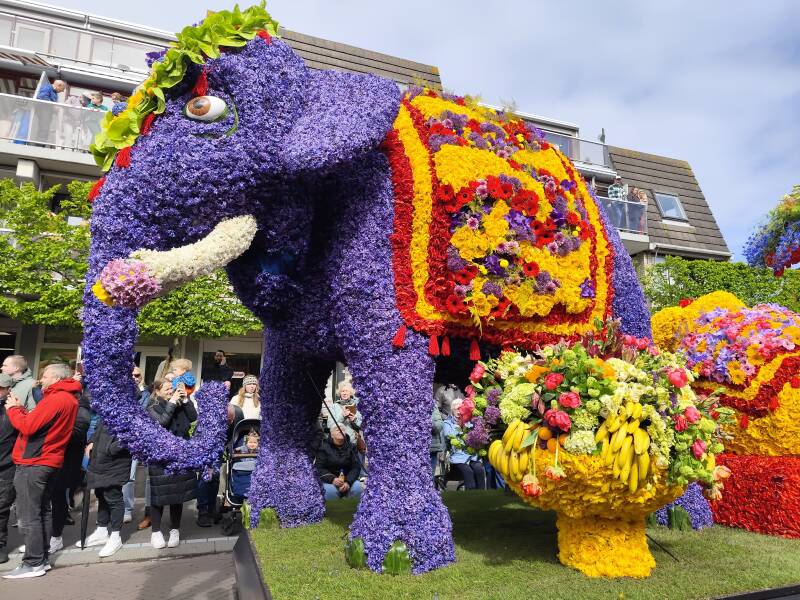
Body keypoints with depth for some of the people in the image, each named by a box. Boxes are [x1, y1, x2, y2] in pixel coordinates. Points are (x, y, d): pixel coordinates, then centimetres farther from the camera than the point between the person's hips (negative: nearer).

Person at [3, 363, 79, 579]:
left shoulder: (56, 399, -17)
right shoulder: (69, 399, 13)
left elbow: (28, 427, -20)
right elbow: (40, 423, 11)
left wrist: (13, 409, -4)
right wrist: (20, 409, 4)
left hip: (33, 464, -9)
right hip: (47, 462, 9)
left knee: (29, 516, -2)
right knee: (42, 512, 15)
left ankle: (33, 563, 4)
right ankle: (42, 558, 22)